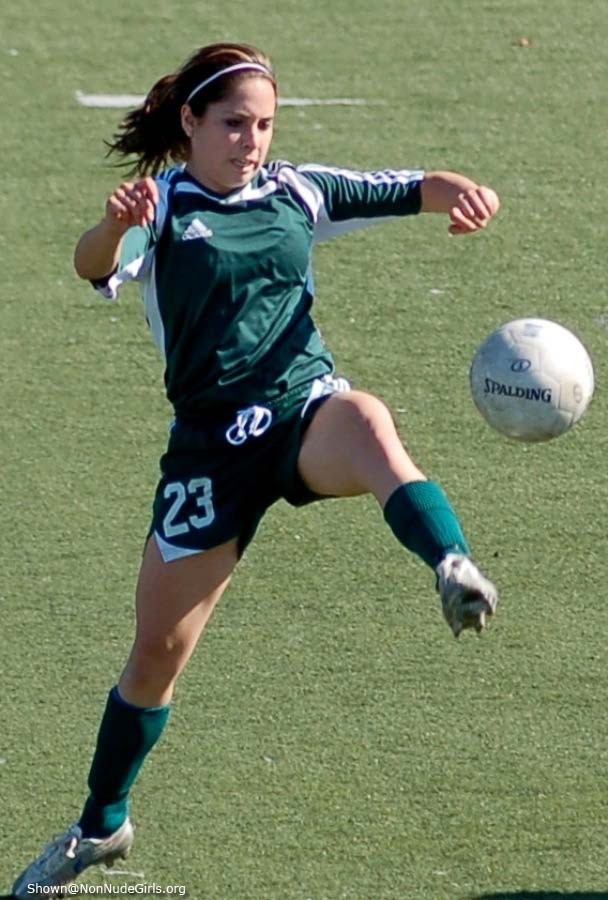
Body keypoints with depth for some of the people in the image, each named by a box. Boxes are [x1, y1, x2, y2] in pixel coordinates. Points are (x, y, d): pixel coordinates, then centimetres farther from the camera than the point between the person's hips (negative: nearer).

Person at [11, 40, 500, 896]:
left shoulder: (296, 193, 8)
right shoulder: (162, 209, -2)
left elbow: (412, 189, 9)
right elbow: (95, 266, -23)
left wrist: (460, 192, -15)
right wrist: (114, 226, -47)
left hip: (305, 413, 1)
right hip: (211, 444, -1)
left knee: (367, 420, -38)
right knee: (158, 650, 5)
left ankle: (457, 571, -61)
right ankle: (101, 825, 26)